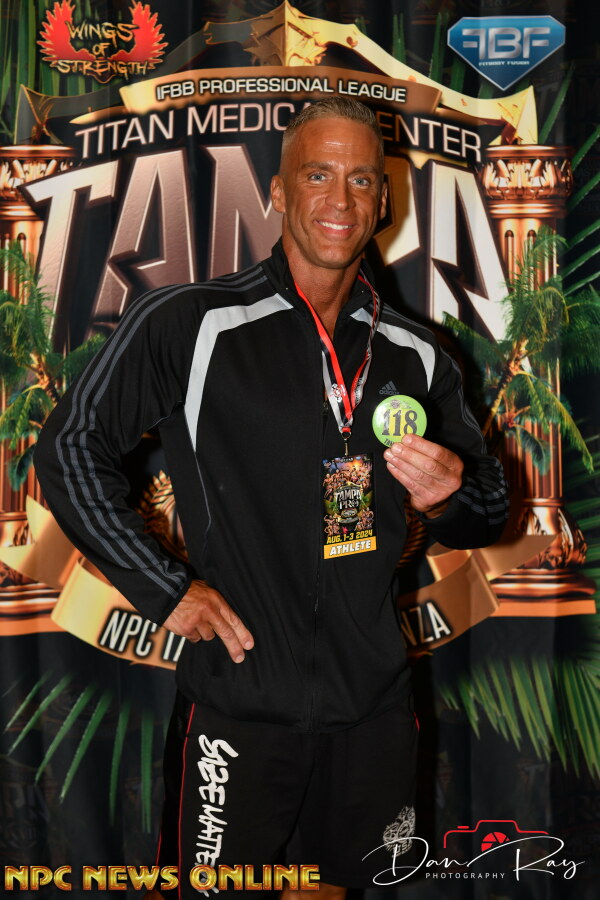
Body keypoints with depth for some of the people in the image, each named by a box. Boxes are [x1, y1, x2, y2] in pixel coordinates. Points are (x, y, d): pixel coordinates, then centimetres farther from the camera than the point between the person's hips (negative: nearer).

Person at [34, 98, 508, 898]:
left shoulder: (414, 355, 5)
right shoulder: (187, 325, -9)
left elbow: (487, 515, 14)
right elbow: (71, 450, -4)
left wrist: (446, 500, -10)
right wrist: (166, 590, -9)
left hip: (373, 707, 5)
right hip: (240, 706, -4)